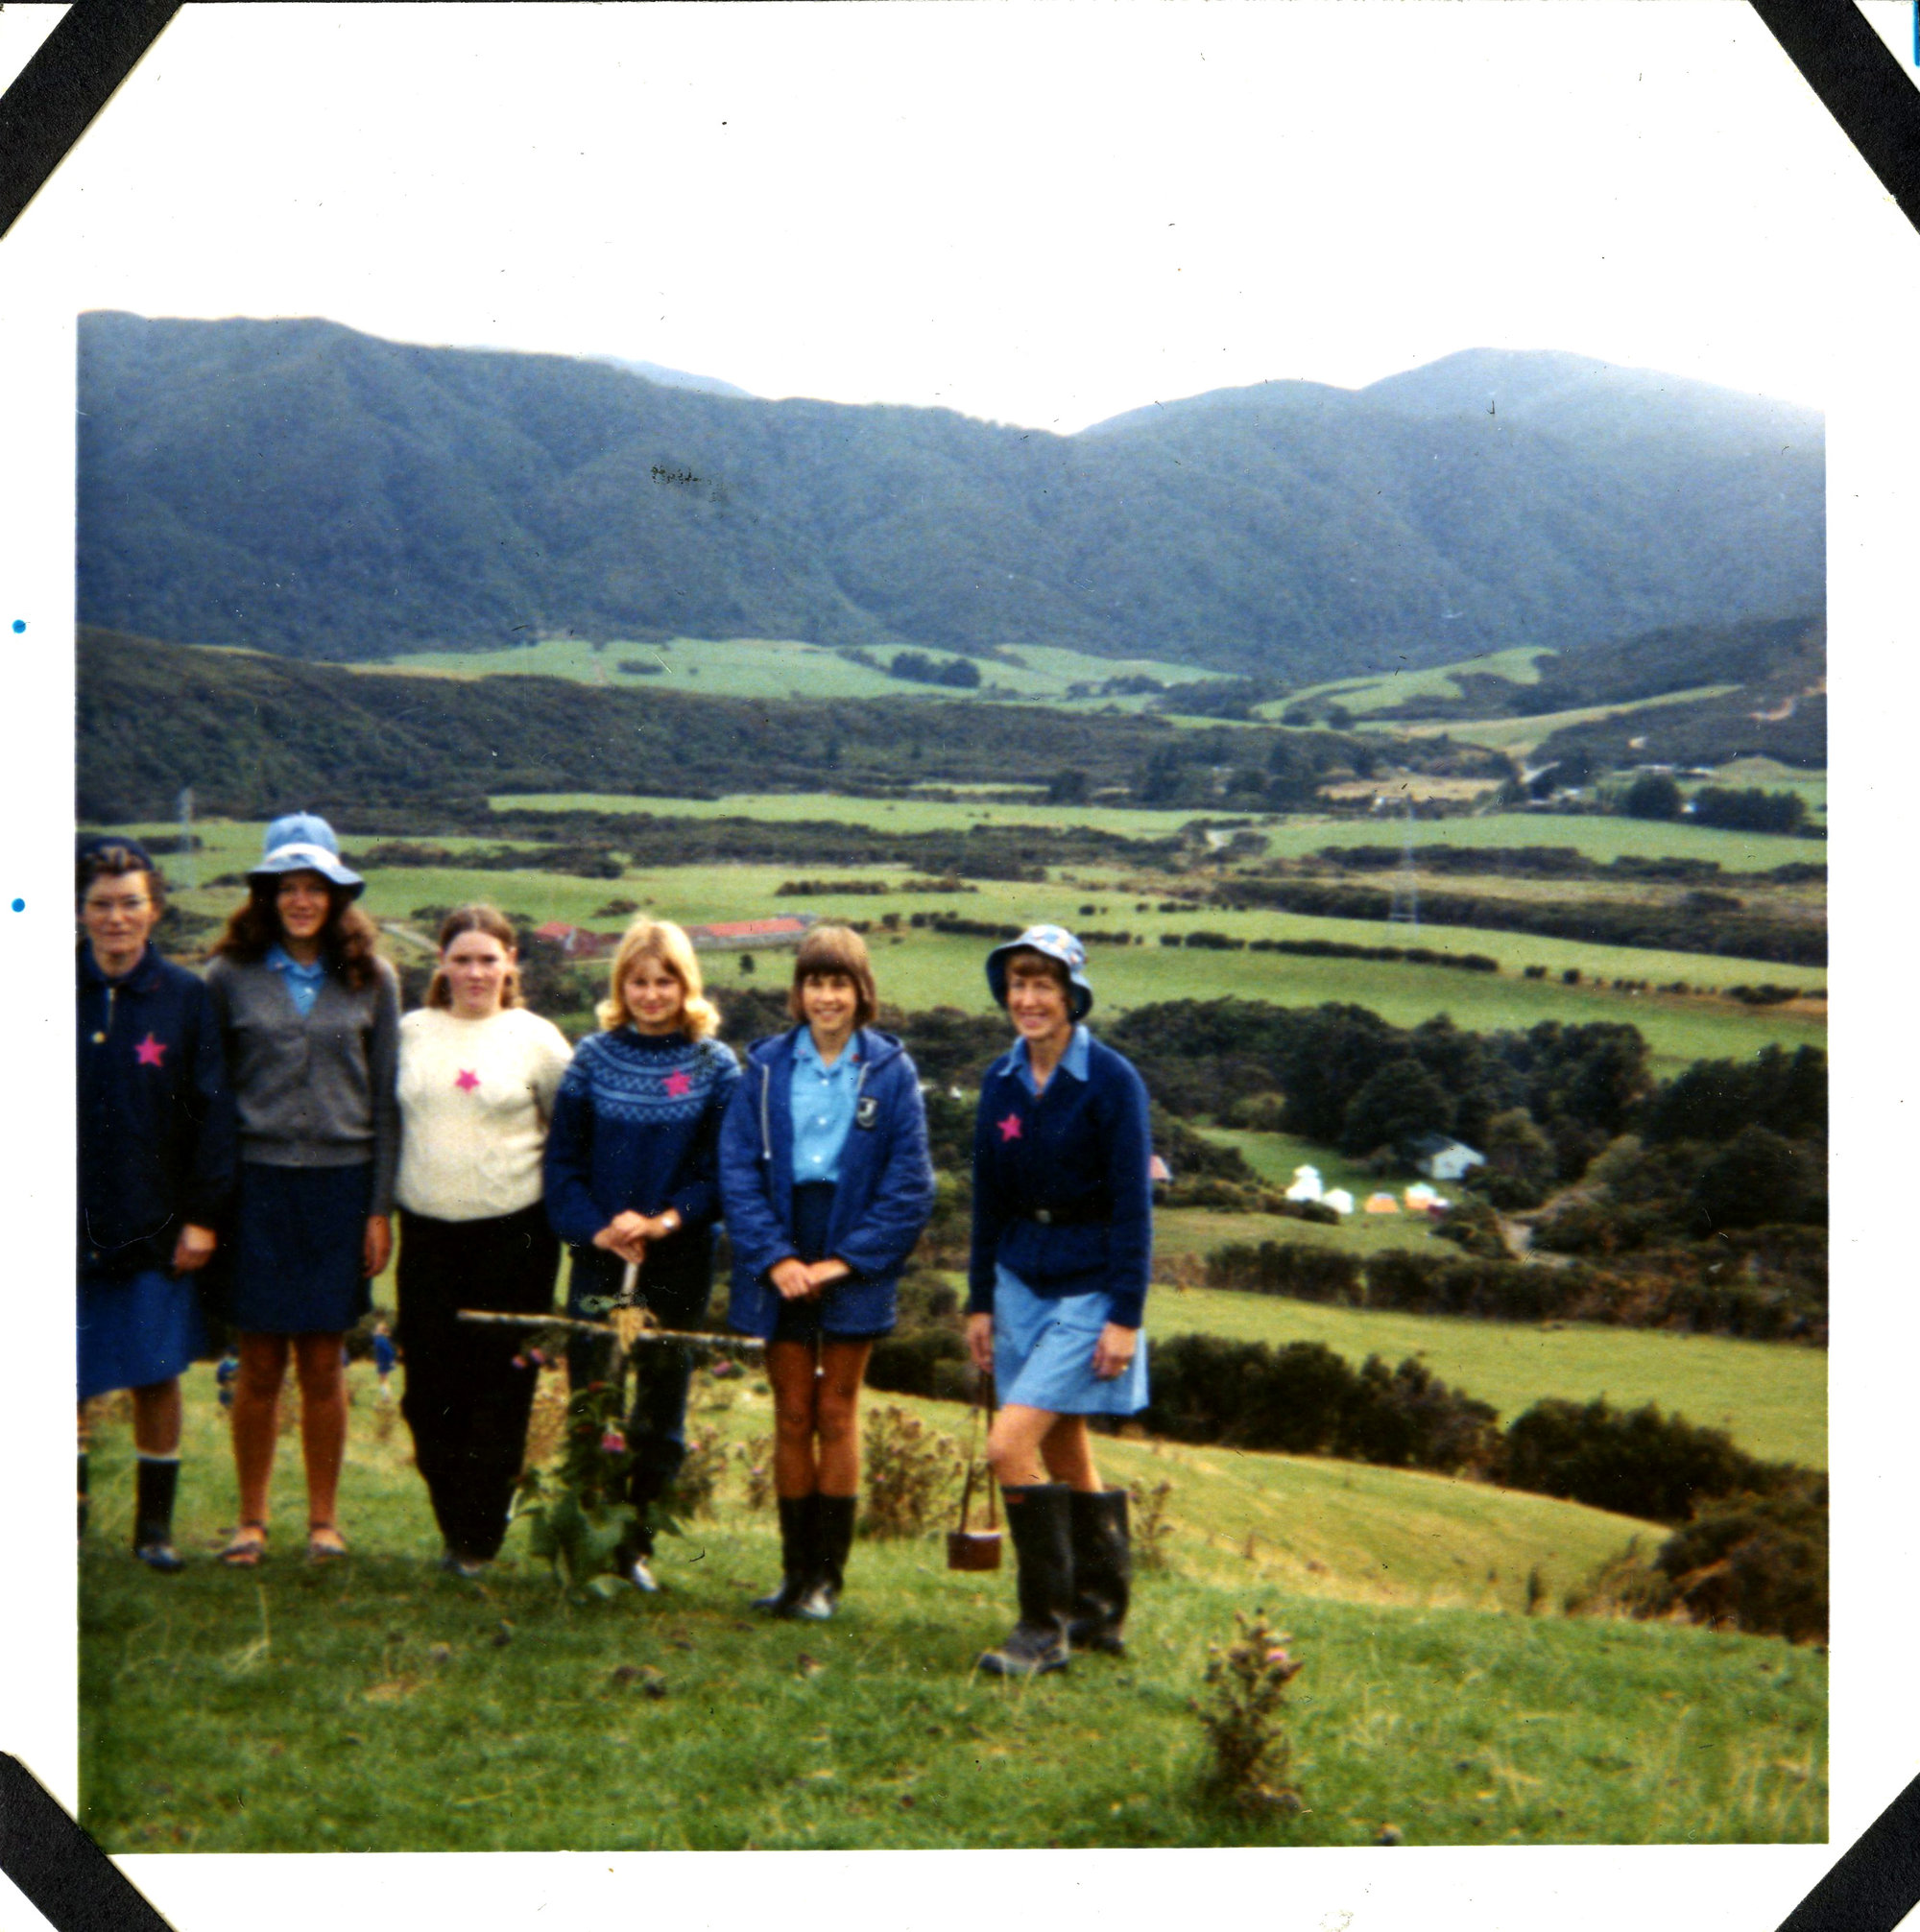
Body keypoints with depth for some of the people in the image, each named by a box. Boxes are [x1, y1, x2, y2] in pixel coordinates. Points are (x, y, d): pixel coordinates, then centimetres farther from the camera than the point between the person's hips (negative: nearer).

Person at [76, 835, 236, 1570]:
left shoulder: (186, 997, 0)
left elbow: (213, 1113, 1)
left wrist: (202, 1215, -3)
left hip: (157, 1228, 0)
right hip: (70, 1226, 0)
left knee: (158, 1375, 6)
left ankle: (155, 1524, 20)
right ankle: (70, 1508, 22)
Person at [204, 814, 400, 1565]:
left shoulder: (371, 981, 4)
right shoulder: (230, 978, 2)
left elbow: (386, 1100, 5)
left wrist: (381, 1208, 1)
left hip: (340, 1185, 0)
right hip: (256, 1184, 0)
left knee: (322, 1363, 7)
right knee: (260, 1364, 4)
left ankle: (324, 1518, 21)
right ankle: (251, 1519, 19)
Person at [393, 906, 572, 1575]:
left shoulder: (537, 1038, 0)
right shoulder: (412, 1032, 6)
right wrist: (384, 1200, 11)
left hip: (513, 1232, -2)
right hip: (427, 1230, 2)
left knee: (499, 1386, 1)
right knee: (430, 1387, 2)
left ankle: (478, 1537, 12)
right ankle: (454, 1518, 19)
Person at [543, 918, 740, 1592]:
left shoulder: (716, 1066, 1)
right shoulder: (593, 1057, 4)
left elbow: (723, 1170, -2)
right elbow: (562, 1158, 3)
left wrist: (665, 1220, -15)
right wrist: (594, 1228, -10)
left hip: (679, 1263, 0)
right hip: (598, 1258, 0)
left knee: (662, 1409, 7)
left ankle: (637, 1539, 19)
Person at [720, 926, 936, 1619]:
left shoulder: (890, 1070, -3)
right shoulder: (767, 1067, 2)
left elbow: (909, 1185, -4)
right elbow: (738, 1170, -1)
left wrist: (844, 1261, -10)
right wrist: (774, 1257, -11)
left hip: (855, 1270, -1)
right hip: (779, 1267, 1)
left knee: (836, 1414, 6)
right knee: (792, 1415, 8)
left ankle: (827, 1575, 15)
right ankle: (795, 1570, 17)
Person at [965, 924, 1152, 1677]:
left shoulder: (1111, 1080, -12)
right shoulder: (1001, 1082, 5)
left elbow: (1133, 1205, -13)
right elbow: (988, 1199, 11)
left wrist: (1125, 1317, -16)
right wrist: (980, 1302, 11)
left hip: (1088, 1290, -6)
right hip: (1020, 1284, 6)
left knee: (1010, 1445, -14)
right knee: (1065, 1453, 12)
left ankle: (1044, 1627, -2)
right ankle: (1099, 1614, 25)